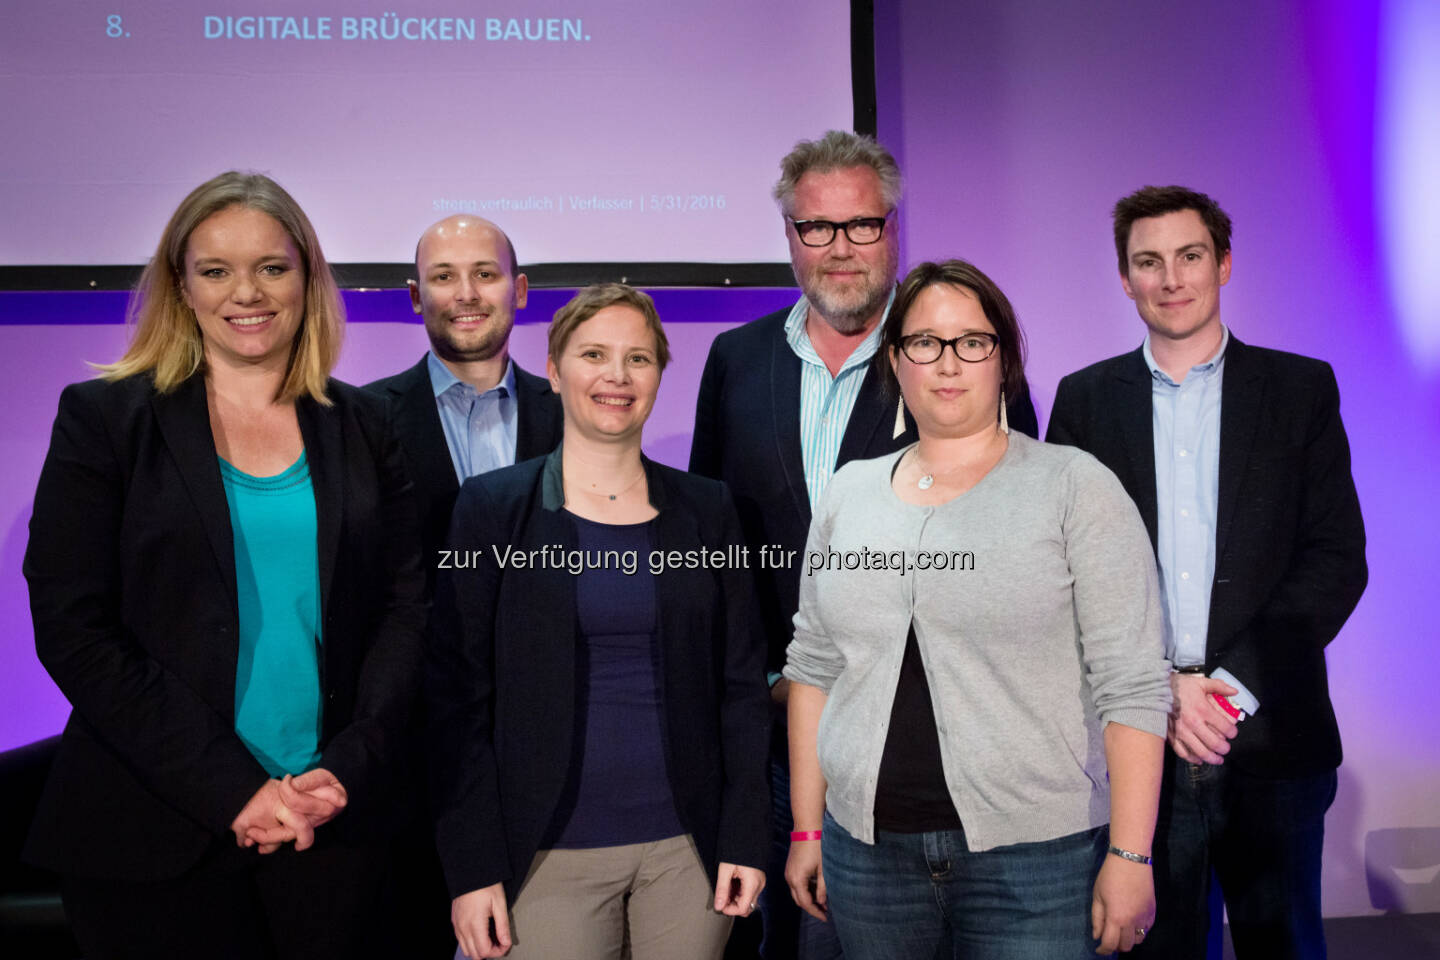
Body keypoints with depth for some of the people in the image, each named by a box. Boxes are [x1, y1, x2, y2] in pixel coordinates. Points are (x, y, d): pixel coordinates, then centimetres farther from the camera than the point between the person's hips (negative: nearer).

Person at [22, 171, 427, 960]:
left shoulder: (361, 426, 6)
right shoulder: (103, 417, -1)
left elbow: (405, 605, 5)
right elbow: (73, 630, -7)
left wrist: (347, 768, -9)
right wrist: (233, 790, -13)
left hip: (331, 827, 2)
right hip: (151, 835, -2)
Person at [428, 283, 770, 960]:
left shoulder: (705, 508, 5)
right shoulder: (490, 506, -1)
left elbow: (741, 681, 6)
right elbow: (456, 694, -3)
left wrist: (745, 838, 0)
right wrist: (471, 867, -8)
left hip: (689, 846, 2)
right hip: (550, 852, -2)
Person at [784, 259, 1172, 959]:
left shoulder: (1075, 487, -4)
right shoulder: (849, 494, 9)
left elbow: (1132, 684, -7)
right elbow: (814, 665, 11)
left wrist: (1129, 856, -11)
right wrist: (808, 829, 8)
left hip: (1036, 858, -3)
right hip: (869, 854, 4)